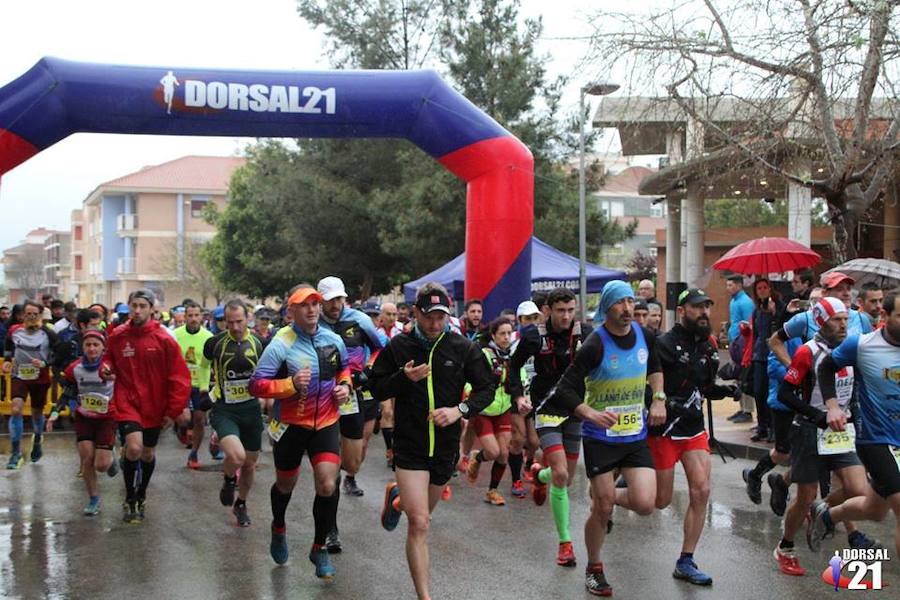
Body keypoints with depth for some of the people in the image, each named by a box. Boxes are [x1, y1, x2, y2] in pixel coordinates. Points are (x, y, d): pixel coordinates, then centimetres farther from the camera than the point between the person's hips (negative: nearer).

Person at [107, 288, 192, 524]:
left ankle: (141, 496, 41)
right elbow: (109, 364, 15)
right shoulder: (117, 337, -4)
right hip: (127, 402, -1)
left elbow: (179, 377, -6)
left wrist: (173, 410, -7)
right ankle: (130, 499, 3)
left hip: (154, 406, 1)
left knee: (148, 453, 15)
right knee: (133, 448, -19)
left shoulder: (164, 339, -9)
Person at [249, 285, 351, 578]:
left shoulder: (333, 340, -3)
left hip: (326, 422, 2)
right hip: (291, 425, -2)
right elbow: (256, 385, -19)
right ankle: (279, 529, 51)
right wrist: (291, 384, -31)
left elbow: (344, 367, 18)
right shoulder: (280, 345, -18)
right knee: (286, 485, 18)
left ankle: (319, 548, 11)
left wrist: (345, 385, -2)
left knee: (327, 485, -11)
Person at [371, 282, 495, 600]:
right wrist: (404, 378, -19)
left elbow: (486, 389, 0)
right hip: (410, 445, -3)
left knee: (424, 513, 25)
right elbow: (377, 388, 0)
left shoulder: (463, 348, -4)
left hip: (446, 444, 3)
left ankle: (396, 497, 59)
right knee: (419, 524, -12)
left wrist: (461, 409, -17)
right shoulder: (398, 346, -5)